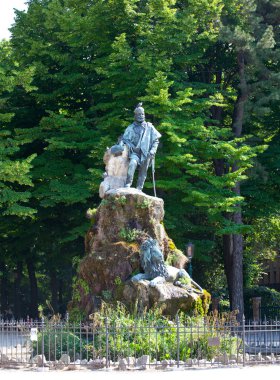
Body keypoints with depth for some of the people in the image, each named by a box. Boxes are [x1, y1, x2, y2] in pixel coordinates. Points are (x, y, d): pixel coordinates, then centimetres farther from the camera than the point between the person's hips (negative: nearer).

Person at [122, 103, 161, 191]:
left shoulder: (149, 127, 10)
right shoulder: (131, 128, 10)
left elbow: (156, 140, 11)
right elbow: (124, 139, 8)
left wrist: (153, 150, -5)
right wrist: (131, 147, -9)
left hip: (146, 153, 2)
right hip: (135, 152, -2)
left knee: (143, 172, 0)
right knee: (132, 163, -30)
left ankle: (139, 189, 4)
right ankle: (128, 184, -33)